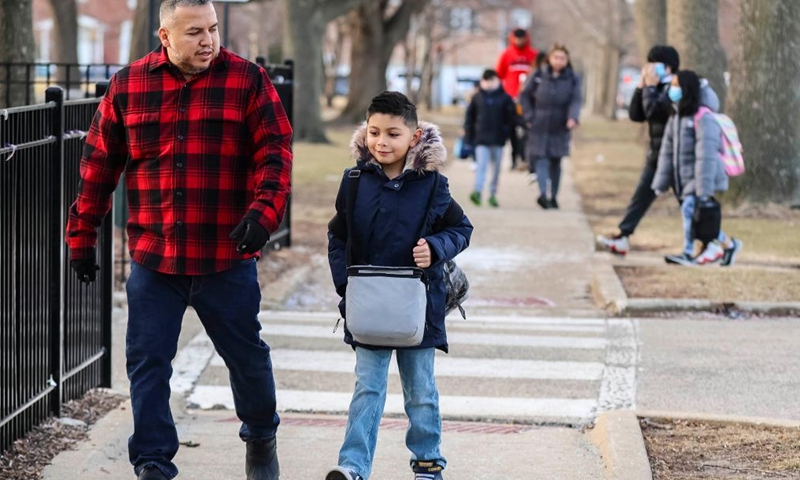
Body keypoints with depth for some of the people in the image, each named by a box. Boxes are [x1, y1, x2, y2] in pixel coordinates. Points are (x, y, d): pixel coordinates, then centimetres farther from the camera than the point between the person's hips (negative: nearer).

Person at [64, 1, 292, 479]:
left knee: (246, 354, 11)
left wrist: (264, 211, -21)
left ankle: (261, 438, 37)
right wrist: (82, 234, 10)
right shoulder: (127, 86, 4)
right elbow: (99, 165, 10)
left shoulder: (248, 80, -1)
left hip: (228, 258, -1)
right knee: (148, 364, 1)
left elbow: (275, 152, -5)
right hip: (152, 258, 1)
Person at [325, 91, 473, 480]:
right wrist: (344, 282, -3)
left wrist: (435, 248, -17)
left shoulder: (431, 184, -8)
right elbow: (337, 236, 7)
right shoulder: (355, 182, -3)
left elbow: (461, 228, 2)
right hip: (368, 305, 1)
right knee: (368, 388, 0)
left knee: (420, 389, 12)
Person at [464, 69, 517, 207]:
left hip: (497, 139, 1)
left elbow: (512, 117, 4)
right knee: (481, 165, -13)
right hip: (481, 139, -1)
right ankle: (477, 192, -23)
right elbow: (469, 116, 10)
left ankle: (493, 195, 18)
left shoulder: (504, 98, 2)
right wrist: (468, 135, 6)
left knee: (496, 168, 8)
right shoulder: (477, 97, 5)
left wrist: (507, 133, -3)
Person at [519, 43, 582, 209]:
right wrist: (529, 116, 0)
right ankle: (543, 193, -24)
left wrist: (573, 117, -29)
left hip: (559, 129, 1)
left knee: (556, 162, 8)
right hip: (539, 127, -1)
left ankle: (553, 197, 17)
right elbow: (525, 96, 10)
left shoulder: (573, 78, 0)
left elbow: (576, 100, -10)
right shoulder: (539, 76, 1)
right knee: (541, 159, -13)